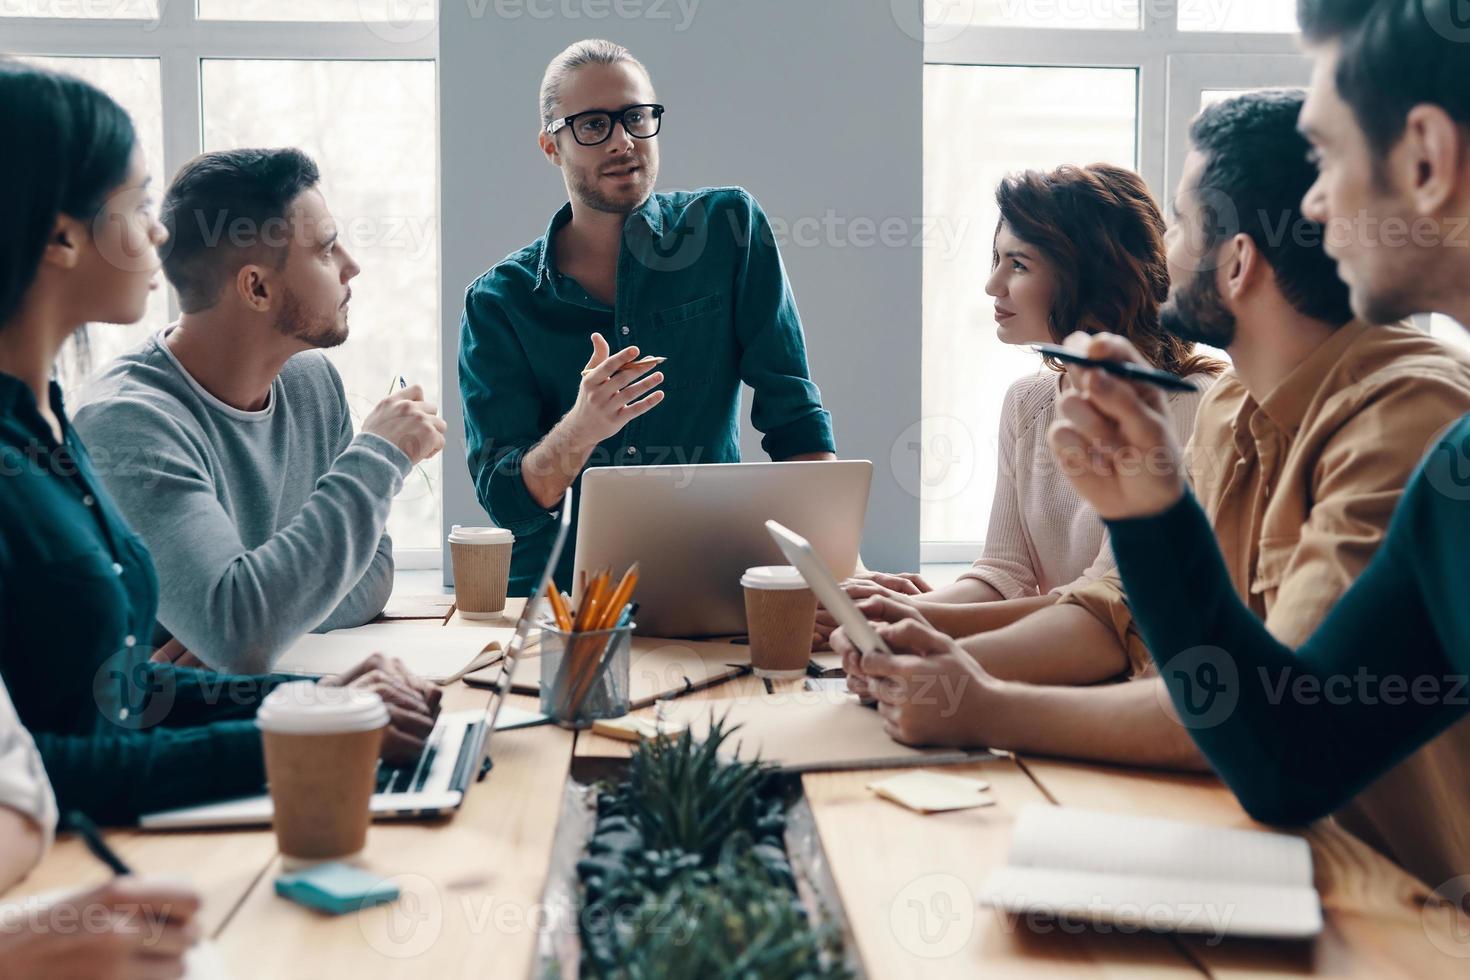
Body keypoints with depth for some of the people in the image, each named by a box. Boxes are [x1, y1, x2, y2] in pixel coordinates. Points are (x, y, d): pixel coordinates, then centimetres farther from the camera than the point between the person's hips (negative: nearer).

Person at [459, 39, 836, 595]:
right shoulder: (497, 303, 2)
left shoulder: (729, 226, 3)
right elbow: (503, 502, -5)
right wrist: (582, 429, -25)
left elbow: (793, 411, 1)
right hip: (553, 587, 0)